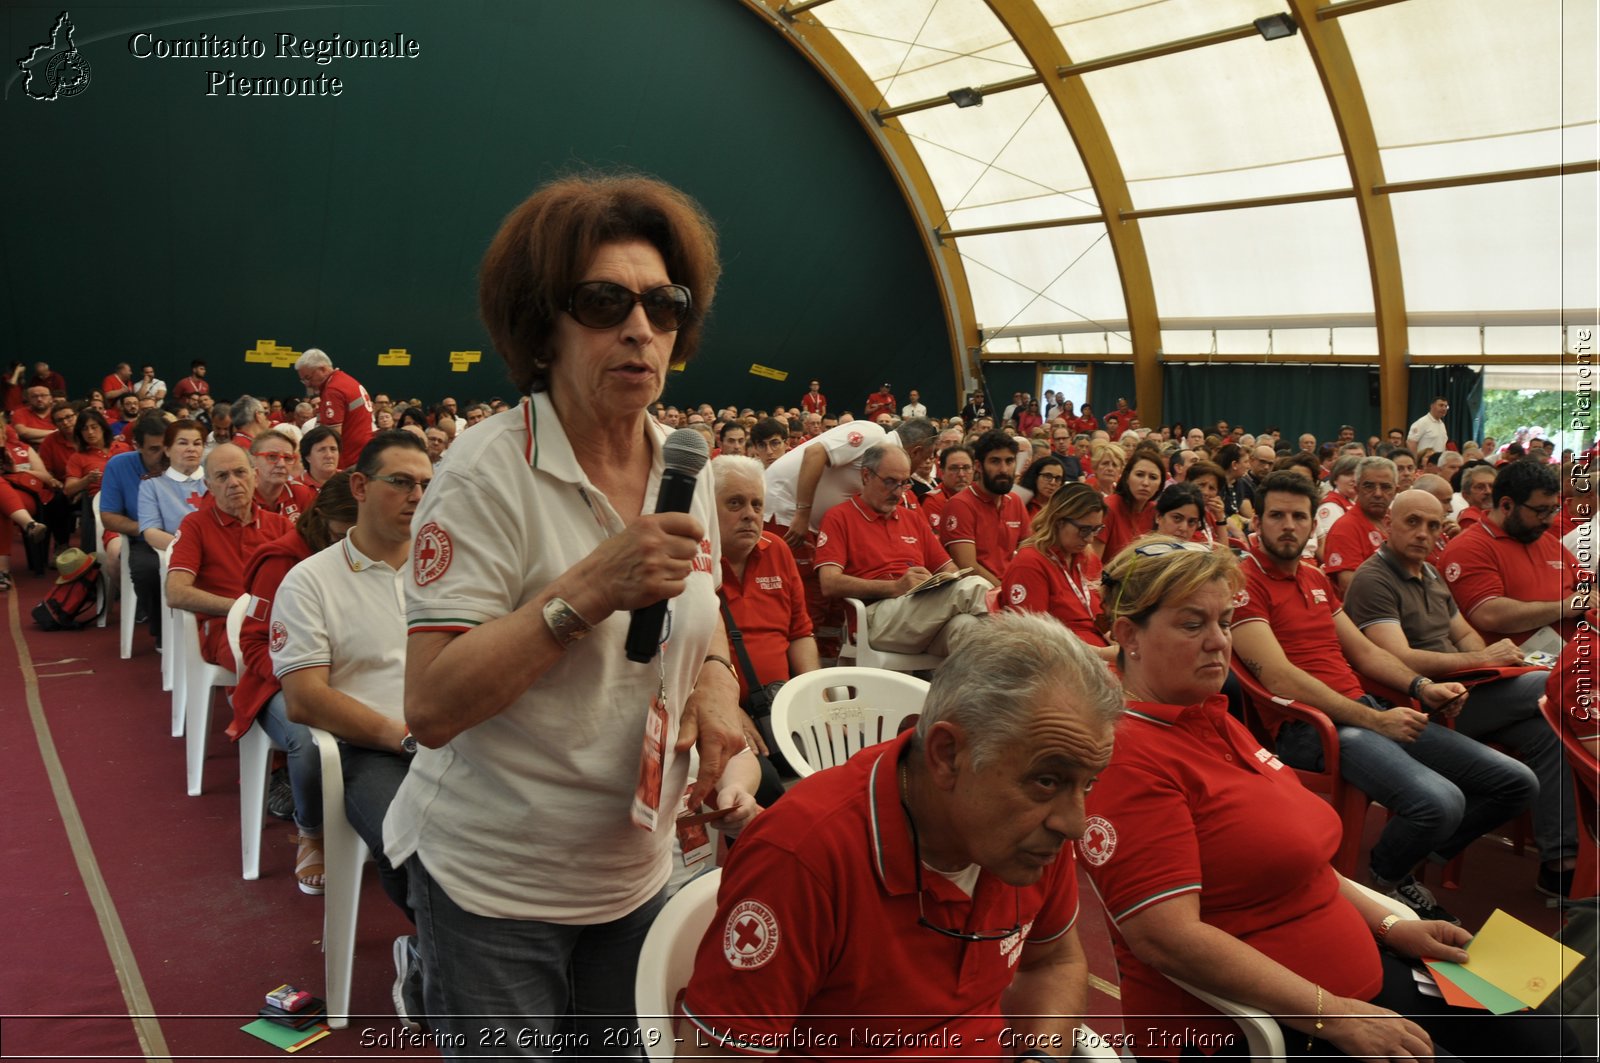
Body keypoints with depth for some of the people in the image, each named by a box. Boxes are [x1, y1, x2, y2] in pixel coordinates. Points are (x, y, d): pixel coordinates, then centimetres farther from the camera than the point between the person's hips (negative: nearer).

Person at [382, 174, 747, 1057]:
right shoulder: (487, 472, -19)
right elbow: (431, 708, -24)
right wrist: (588, 590, -31)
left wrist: (715, 679, -6)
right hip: (491, 884, -6)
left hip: (634, 874, 6)